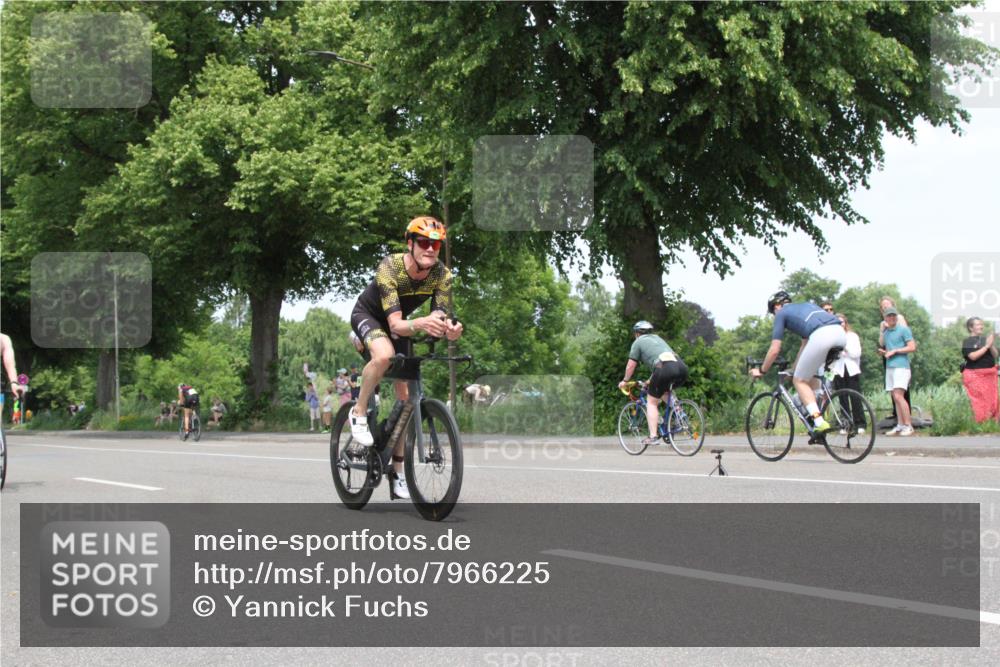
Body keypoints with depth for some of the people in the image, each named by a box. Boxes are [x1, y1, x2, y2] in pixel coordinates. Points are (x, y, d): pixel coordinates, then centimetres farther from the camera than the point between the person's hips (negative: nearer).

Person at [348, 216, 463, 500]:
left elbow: (439, 315, -27)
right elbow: (396, 323, -41)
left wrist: (448, 329, -51)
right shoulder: (389, 268, -35)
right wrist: (419, 324, -63)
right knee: (384, 354, -39)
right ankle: (359, 413, -16)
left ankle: (397, 472, 6)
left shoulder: (442, 274, -22)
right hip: (367, 316, -5)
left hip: (399, 325, 5)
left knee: (406, 394, -2)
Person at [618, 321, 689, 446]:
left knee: (651, 402, 9)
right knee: (664, 391, 34)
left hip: (664, 369, -6)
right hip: (682, 368, 6)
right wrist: (651, 380, 56)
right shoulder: (657, 338, 36)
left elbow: (631, 365, 18)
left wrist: (624, 381, 33)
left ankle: (653, 437, 1)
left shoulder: (638, 342, 17)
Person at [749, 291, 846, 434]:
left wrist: (761, 371, 31)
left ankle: (819, 422, -5)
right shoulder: (806, 305, 38)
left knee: (800, 380, 8)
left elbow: (774, 350, 17)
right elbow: (805, 345, 43)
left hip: (821, 336, -7)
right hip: (841, 333, 7)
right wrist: (794, 370, 52)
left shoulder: (782, 313, 19)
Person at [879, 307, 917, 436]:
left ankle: (908, 426, -15)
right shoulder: (885, 332, 20)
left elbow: (912, 347, -8)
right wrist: (883, 352, 9)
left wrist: (894, 351, -10)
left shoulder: (904, 329, -1)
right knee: (895, 398, 4)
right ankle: (900, 426, 6)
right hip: (889, 367, 7)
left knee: (898, 396, -17)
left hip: (901, 366, -7)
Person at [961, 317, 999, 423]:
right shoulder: (967, 342, -3)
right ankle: (979, 422, -5)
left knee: (992, 400, 3)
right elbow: (973, 356, -17)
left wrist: (991, 345, -10)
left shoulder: (985, 339, 12)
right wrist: (986, 346, -15)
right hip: (975, 375, -5)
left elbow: (995, 355, 9)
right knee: (979, 401, -8)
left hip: (990, 374, 5)